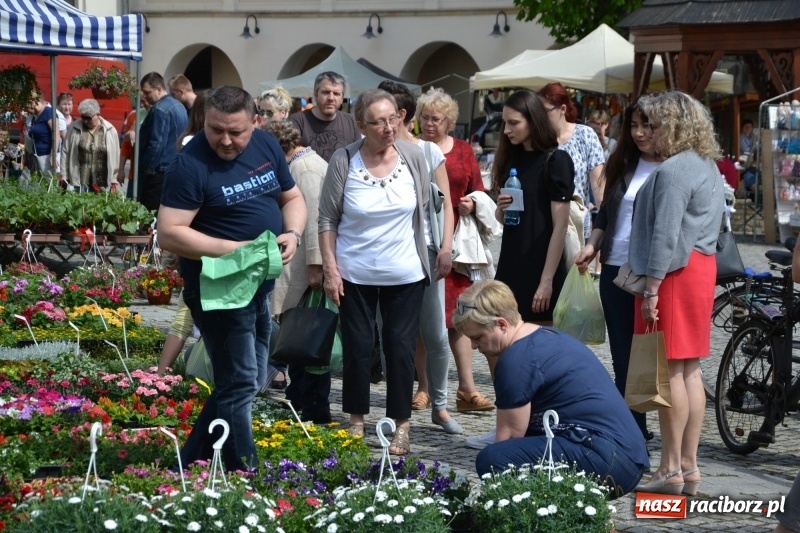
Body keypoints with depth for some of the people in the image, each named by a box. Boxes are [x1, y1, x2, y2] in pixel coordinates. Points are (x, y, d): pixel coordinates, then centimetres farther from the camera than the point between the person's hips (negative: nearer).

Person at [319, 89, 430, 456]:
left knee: (401, 348, 4)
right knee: (357, 347, 8)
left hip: (404, 274, 1)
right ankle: (356, 421, 23)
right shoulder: (344, 161, -12)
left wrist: (428, 253, 10)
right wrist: (330, 269, -7)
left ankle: (401, 426, 14)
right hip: (355, 274, -1)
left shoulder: (413, 156, -6)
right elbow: (327, 219, -5)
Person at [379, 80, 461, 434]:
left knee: (436, 334, 1)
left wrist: (446, 247, -6)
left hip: (425, 249, 0)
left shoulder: (428, 152, 2)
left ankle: (439, 406, 12)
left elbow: (445, 203, 4)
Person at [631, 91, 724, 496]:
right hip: (702, 268, 10)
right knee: (690, 371, 11)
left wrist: (652, 288, -20)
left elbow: (666, 234, -20)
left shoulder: (675, 169, -16)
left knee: (670, 370, -6)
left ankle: (671, 470, -4)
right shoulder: (709, 167, 15)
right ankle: (689, 466, 15)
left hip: (675, 273, -10)